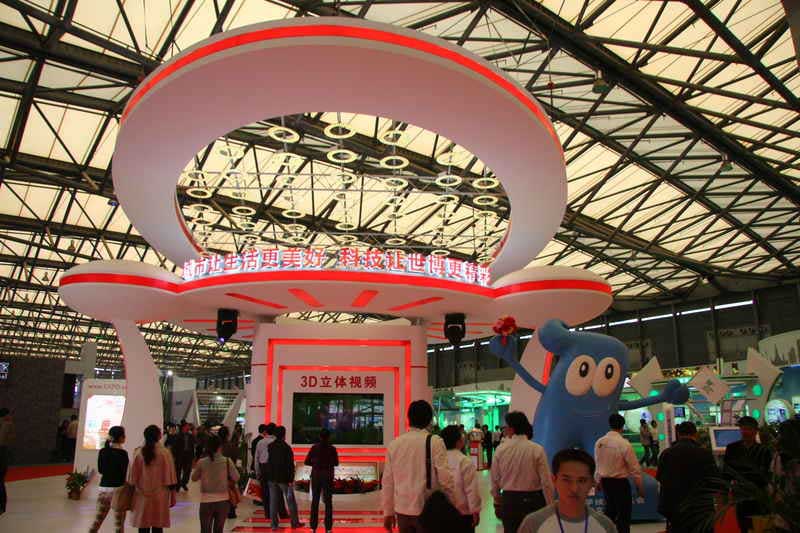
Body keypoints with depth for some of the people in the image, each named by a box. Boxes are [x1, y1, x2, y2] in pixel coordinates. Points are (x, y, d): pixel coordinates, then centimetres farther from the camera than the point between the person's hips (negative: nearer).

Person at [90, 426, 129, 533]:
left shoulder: (103, 451, 3)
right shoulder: (122, 453, -14)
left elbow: (100, 470, 13)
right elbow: (123, 474, -13)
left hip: (103, 487, 6)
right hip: (117, 489, -6)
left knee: (97, 519, 14)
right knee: (119, 523, 4)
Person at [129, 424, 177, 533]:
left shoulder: (138, 453, -5)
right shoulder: (165, 453, -10)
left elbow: (133, 477, 2)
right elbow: (169, 479, -6)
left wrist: (132, 494, 15)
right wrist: (172, 496, 4)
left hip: (142, 496, 2)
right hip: (160, 496, -2)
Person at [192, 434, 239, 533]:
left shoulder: (201, 462, -8)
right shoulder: (227, 461, -9)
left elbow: (194, 478, 6)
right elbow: (236, 478, -5)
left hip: (206, 501, -1)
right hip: (222, 501, 1)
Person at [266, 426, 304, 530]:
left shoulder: (270, 447, 1)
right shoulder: (286, 448, -14)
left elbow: (268, 462, 9)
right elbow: (290, 465, -14)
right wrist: (291, 480, -10)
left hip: (272, 478, 4)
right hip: (283, 478, -4)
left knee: (273, 501, 8)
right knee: (291, 501, 8)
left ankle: (274, 524, 9)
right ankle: (295, 522, 14)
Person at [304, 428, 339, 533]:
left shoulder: (314, 448, -3)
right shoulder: (332, 448, -7)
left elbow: (307, 462, -3)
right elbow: (336, 463, -2)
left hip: (315, 476, 2)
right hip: (327, 477, -1)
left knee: (315, 501, 12)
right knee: (328, 502, 6)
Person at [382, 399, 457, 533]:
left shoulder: (394, 444, 0)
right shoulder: (435, 442, -11)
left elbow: (388, 481, 4)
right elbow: (445, 477, -13)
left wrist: (388, 512, 13)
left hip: (402, 509, 3)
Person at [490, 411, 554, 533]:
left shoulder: (500, 450, -6)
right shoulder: (537, 449, -13)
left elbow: (495, 479, 3)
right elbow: (546, 482, -12)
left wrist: (497, 499, 18)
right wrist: (550, 505, 0)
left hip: (509, 500, 2)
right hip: (533, 500, -2)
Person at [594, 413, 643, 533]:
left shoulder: (599, 442, -3)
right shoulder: (624, 444, -19)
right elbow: (634, 468, -14)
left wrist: (598, 481, 21)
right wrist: (640, 486, -2)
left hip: (605, 481, 6)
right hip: (620, 482, -5)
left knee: (610, 510, 24)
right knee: (624, 513, 9)